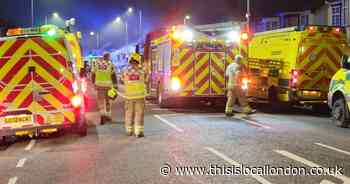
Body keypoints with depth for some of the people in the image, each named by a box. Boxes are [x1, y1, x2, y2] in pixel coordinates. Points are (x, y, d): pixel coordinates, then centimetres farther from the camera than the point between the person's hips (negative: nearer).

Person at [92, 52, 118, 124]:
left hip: (99, 84, 1)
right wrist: (115, 86, -6)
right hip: (108, 84, -1)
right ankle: (108, 116, 19)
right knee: (108, 101, 12)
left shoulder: (96, 63, 2)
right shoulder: (110, 64, -7)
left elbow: (93, 74, 4)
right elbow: (113, 75, -9)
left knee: (100, 101, 4)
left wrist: (94, 83, 15)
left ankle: (103, 115, -12)